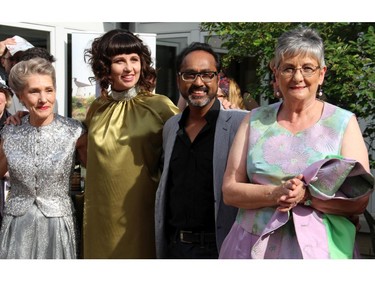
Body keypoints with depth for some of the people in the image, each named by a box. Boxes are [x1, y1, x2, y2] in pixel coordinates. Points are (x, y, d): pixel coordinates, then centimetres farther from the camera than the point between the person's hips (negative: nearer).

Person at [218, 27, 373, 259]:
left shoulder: (344, 122, -2)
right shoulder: (255, 120, 3)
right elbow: (230, 190, -1)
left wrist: (306, 195, -22)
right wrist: (275, 194, -19)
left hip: (319, 248, -1)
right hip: (253, 246, 2)